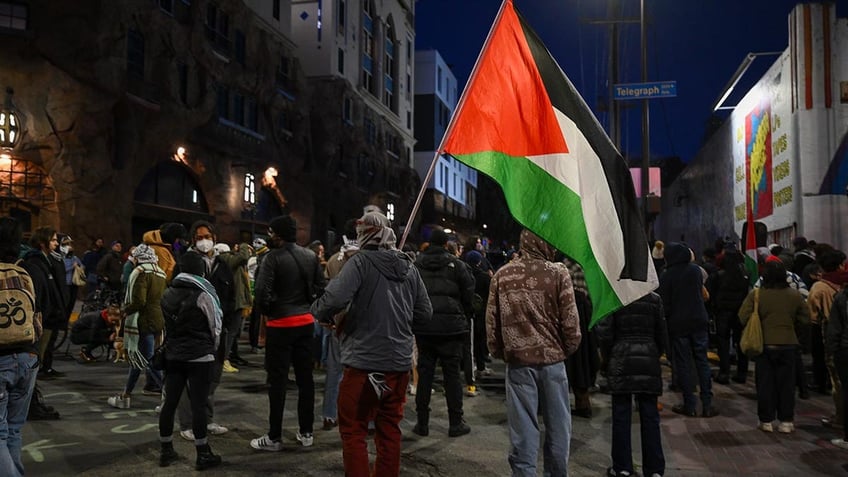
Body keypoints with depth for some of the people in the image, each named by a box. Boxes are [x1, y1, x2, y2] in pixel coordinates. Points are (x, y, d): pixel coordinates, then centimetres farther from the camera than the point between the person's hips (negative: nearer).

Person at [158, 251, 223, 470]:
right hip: (199, 356, -6)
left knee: (169, 403, 11)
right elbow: (215, 326, -4)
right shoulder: (203, 295, -11)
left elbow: (165, 324, 11)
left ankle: (166, 451, 20)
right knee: (198, 404, -2)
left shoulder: (167, 294, 7)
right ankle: (203, 455, 4)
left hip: (173, 355, 6)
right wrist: (212, 349, 12)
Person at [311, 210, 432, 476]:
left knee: (353, 430, 7)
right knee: (389, 428, 17)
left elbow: (335, 298, -22)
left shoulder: (362, 261, -10)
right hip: (400, 362, 6)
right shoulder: (409, 267, 7)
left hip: (365, 361, -6)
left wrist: (319, 312, -2)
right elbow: (424, 313, 9)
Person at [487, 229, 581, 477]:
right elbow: (570, 320, -6)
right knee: (557, 428, 14)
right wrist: (567, 350, 10)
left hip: (518, 361, 1)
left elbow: (492, 322, 2)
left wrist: (499, 352, 15)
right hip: (552, 360, -1)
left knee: (523, 430, 7)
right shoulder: (558, 273, -8)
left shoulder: (502, 275, -1)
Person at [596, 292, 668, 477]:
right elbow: (662, 333, 3)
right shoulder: (654, 299, 0)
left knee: (621, 415, 5)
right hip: (648, 361, 2)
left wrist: (606, 361, 6)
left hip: (621, 361, -2)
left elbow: (604, 333, -8)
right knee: (650, 416, 7)